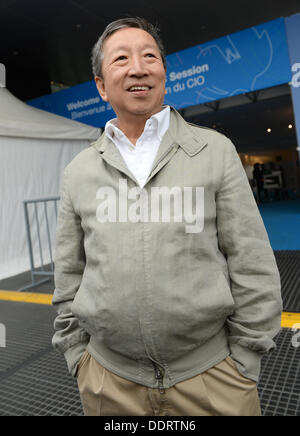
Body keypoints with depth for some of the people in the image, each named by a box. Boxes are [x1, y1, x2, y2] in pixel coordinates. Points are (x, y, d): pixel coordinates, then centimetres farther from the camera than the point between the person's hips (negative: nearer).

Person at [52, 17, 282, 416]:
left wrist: (243, 366, -3)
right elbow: (69, 277, 7)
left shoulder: (215, 150, -4)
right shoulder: (79, 172, 2)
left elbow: (253, 267, -4)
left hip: (210, 371, -1)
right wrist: (78, 358, 6)